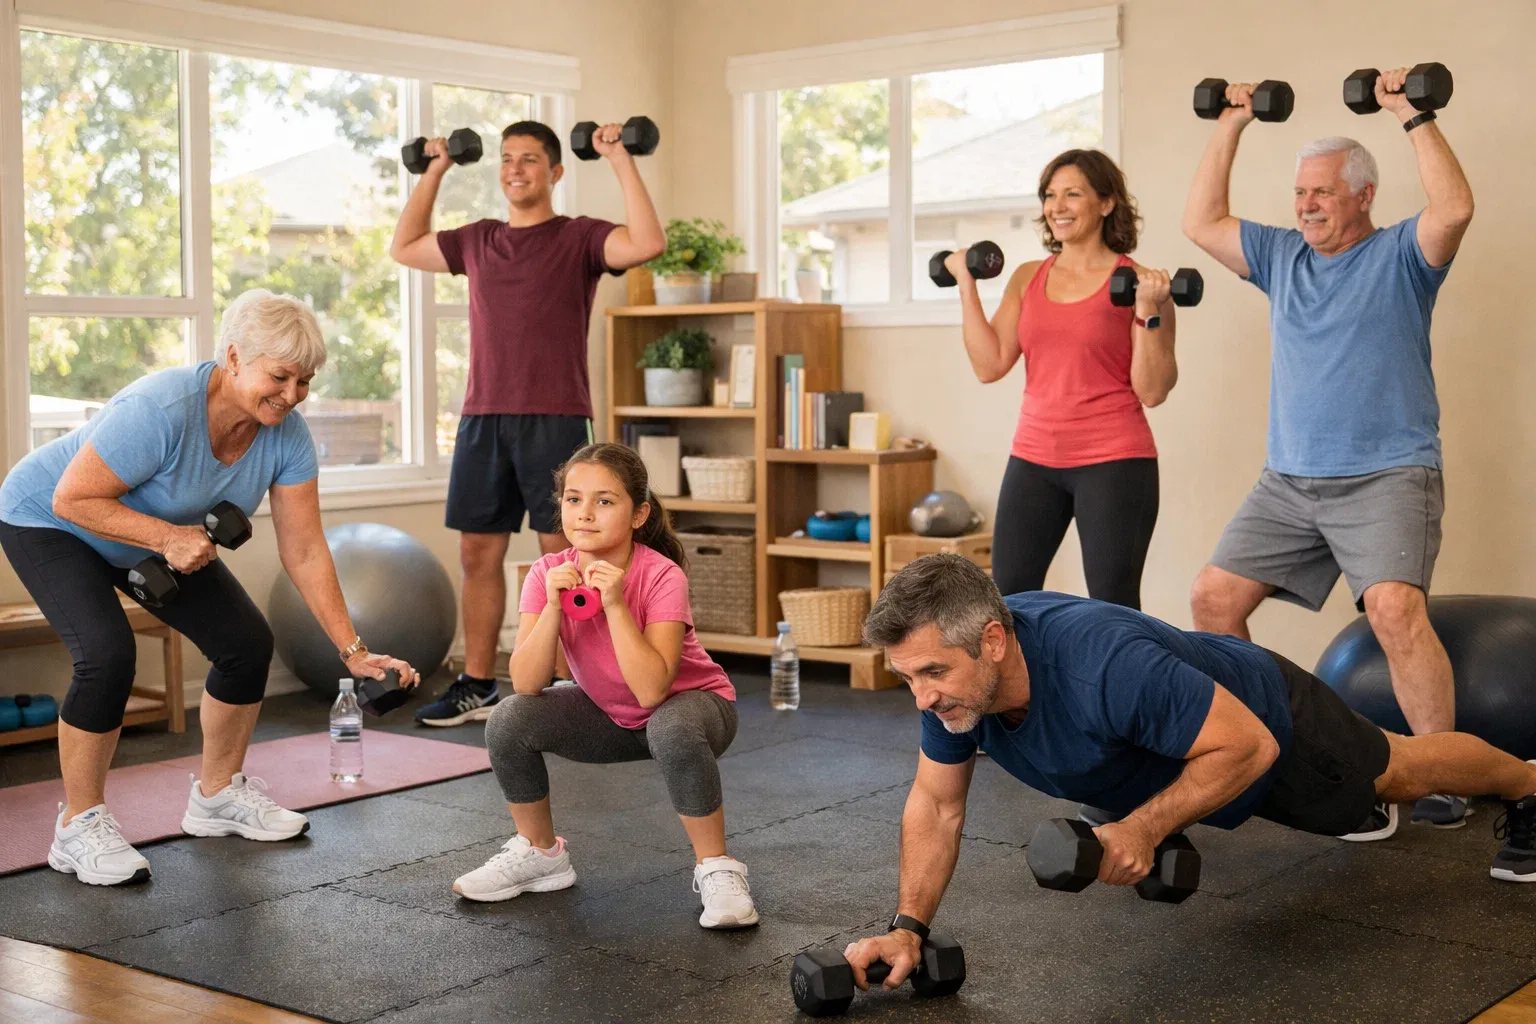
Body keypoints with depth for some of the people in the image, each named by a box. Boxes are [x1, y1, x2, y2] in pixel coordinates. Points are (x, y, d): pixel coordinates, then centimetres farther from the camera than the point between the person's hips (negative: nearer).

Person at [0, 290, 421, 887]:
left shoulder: (286, 438, -19)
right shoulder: (162, 410, -38)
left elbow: (305, 553, -14)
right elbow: (72, 499, -31)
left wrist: (353, 652, -16)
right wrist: (168, 538, -39)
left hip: (162, 536, 7)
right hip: (48, 523, -6)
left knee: (247, 643, -1)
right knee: (107, 654, -27)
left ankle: (218, 794, 20)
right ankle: (79, 826, -8)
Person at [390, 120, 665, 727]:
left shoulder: (579, 238, -1)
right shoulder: (477, 242, 15)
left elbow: (647, 244, -19)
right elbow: (404, 247, 28)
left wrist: (620, 161, -16)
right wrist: (435, 172, 24)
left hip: (555, 421, -5)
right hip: (483, 420, 6)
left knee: (561, 553, -3)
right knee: (478, 552, 9)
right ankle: (476, 687, 19)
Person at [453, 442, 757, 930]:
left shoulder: (661, 577, -27)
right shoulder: (549, 573, -15)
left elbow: (652, 690, -37)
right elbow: (526, 683, -24)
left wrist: (614, 603, -40)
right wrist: (553, 604, -35)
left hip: (688, 704, -4)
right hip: (609, 716, 4)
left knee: (672, 730, -39)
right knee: (509, 720, -18)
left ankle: (716, 869, -16)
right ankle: (540, 854, 7)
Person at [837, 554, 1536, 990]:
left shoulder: (1109, 665, -49)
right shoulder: (955, 669, -29)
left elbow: (1250, 745, -37)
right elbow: (937, 804, -16)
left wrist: (1142, 829, -41)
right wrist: (908, 928, -25)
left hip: (1265, 719, -5)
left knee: (1395, 772, 24)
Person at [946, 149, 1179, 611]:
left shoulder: (1138, 282, -5)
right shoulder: (1027, 279, 10)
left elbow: (1152, 391, -9)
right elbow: (989, 365, 1)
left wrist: (1149, 311, -19)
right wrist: (967, 285, 2)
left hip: (1113, 462, -5)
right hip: (1034, 458, 5)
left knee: (1114, 606, 0)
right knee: (1008, 600, 7)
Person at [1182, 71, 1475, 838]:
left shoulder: (1400, 255, -1)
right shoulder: (1281, 256, 15)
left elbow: (1455, 207, -20)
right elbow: (1201, 223, 15)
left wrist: (1413, 115, -16)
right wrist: (1230, 129, 13)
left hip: (1386, 477, -6)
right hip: (1289, 481, 6)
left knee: (1395, 608, -28)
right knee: (1213, 597, -2)